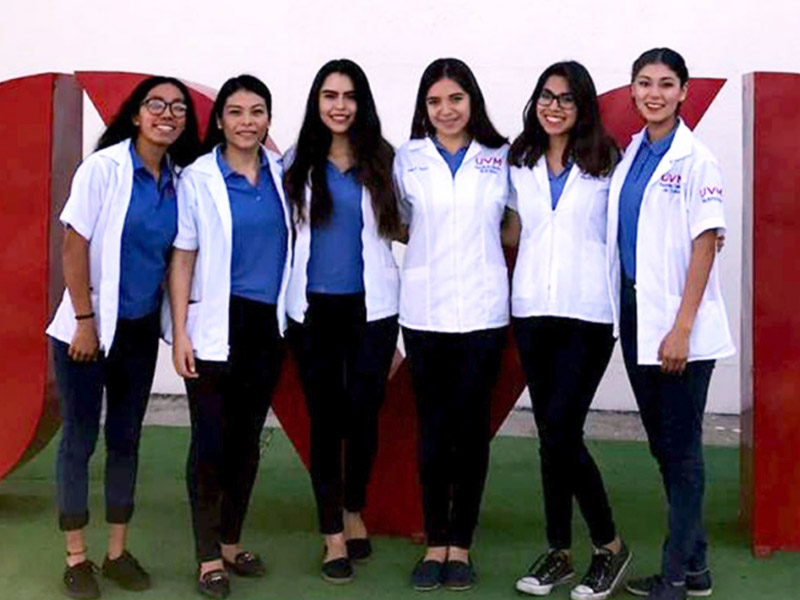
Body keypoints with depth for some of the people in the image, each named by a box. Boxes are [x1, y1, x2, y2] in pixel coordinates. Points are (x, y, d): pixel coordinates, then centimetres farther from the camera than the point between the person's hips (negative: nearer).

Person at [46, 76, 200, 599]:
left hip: (141, 330, 5)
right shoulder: (104, 167, -11)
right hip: (90, 327, -5)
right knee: (80, 439, 4)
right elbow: (75, 244, -13)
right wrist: (84, 320, -15)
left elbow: (175, 254, 8)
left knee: (126, 438, 12)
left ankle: (118, 552, 24)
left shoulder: (178, 179, 2)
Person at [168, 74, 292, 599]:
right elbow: (183, 258, -5)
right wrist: (180, 332, -10)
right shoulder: (198, 178, -6)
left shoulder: (281, 172, 5)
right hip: (217, 325, -4)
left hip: (268, 324, 4)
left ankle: (232, 542, 27)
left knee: (248, 437, 13)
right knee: (212, 439, 0)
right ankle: (209, 557, 12)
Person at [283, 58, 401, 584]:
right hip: (312, 307, 1)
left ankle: (355, 511, 29)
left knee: (363, 414, 2)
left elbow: (400, 228, 11)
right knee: (324, 418, 3)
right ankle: (334, 536, 14)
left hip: (370, 306, 0)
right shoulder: (297, 163, 4)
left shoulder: (383, 160, 3)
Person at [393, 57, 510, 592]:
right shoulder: (408, 158, 5)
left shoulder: (500, 157, 4)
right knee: (433, 429, 4)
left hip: (482, 310, 0)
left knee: (472, 427, 3)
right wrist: (433, 247, 6)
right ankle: (435, 542, 16)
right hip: (424, 309, 0)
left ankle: (461, 544, 15)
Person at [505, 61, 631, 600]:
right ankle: (559, 552, 20)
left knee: (561, 433, -10)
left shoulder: (606, 162, 0)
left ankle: (609, 545, 10)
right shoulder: (519, 164, 11)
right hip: (533, 308, 4)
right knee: (552, 434, 8)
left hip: (588, 312, -4)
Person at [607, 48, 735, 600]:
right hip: (635, 315, 7)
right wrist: (626, 316, 6)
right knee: (662, 444, 13)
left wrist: (682, 328, -17)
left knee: (680, 447, 1)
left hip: (678, 324, -7)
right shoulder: (630, 156, 10)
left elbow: (705, 245, -12)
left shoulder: (696, 161, -8)